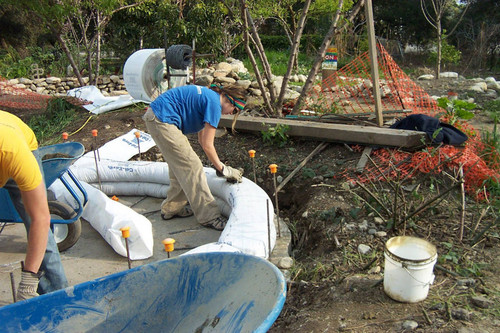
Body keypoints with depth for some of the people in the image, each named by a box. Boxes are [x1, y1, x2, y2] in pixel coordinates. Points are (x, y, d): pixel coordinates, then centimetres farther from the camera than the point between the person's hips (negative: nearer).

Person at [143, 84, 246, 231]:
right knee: (191, 167, -6)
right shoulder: (214, 103, -13)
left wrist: (216, 163, 23)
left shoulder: (208, 96, 17)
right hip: (163, 121, -11)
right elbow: (207, 145, -12)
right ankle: (209, 216, 1)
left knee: (180, 165, 18)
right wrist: (223, 169, -1)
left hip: (154, 116, 11)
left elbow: (202, 138, 22)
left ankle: (172, 208, 31)